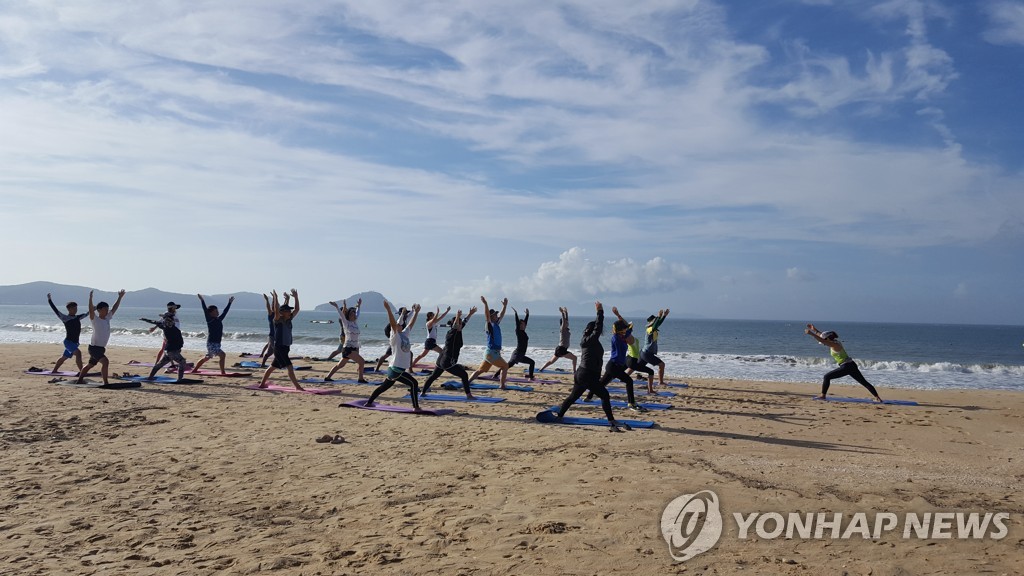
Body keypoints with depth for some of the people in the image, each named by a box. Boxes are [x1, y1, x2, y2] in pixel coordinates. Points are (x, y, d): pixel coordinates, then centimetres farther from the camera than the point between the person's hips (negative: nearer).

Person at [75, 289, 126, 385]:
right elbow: (91, 310, -28)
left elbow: (114, 308, 13)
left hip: (101, 348, 9)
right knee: (105, 362, -24)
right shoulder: (95, 319, -12)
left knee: (90, 364, 22)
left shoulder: (107, 318, 6)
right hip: (94, 347, -9)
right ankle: (105, 382, -24)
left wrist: (120, 297, 11)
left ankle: (80, 379, 38)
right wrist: (90, 298, -41)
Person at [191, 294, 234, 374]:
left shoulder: (219, 319, 10)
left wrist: (229, 303, 24)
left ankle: (194, 370, 32)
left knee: (206, 358, 19)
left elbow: (225, 312, 19)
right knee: (222, 355, -18)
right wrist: (202, 300, -23)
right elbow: (205, 310, -16)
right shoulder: (210, 320, -9)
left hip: (217, 343, 9)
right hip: (211, 343, -9)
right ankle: (223, 372, -18)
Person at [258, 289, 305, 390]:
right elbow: (277, 311, -29)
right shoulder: (278, 320, -10)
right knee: (290, 367, -13)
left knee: (273, 367, 17)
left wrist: (296, 298, 5)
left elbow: (296, 310, 10)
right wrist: (275, 298, -31)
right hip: (279, 348, -8)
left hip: (286, 348, 8)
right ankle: (297, 386, -14)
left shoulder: (289, 320, 9)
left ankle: (262, 384, 28)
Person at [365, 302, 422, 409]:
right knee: (414, 383, -11)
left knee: (384, 387, 18)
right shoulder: (395, 336, -11)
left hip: (396, 369, 9)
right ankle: (416, 407, -10)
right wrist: (388, 310, -38)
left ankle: (369, 402, 29)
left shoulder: (404, 334, 11)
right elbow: (392, 323, -26)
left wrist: (416, 312, 18)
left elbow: (411, 324, 19)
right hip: (396, 370, -9)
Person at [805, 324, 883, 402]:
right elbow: (822, 336, 23)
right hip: (851, 365, 10)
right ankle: (878, 398, 12)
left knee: (827, 377, -4)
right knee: (864, 382, 12)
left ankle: (823, 395, -3)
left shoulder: (835, 345, -15)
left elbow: (822, 340, -29)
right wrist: (814, 330, 20)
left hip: (846, 367, -10)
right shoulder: (834, 342, 11)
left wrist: (811, 333, -32)